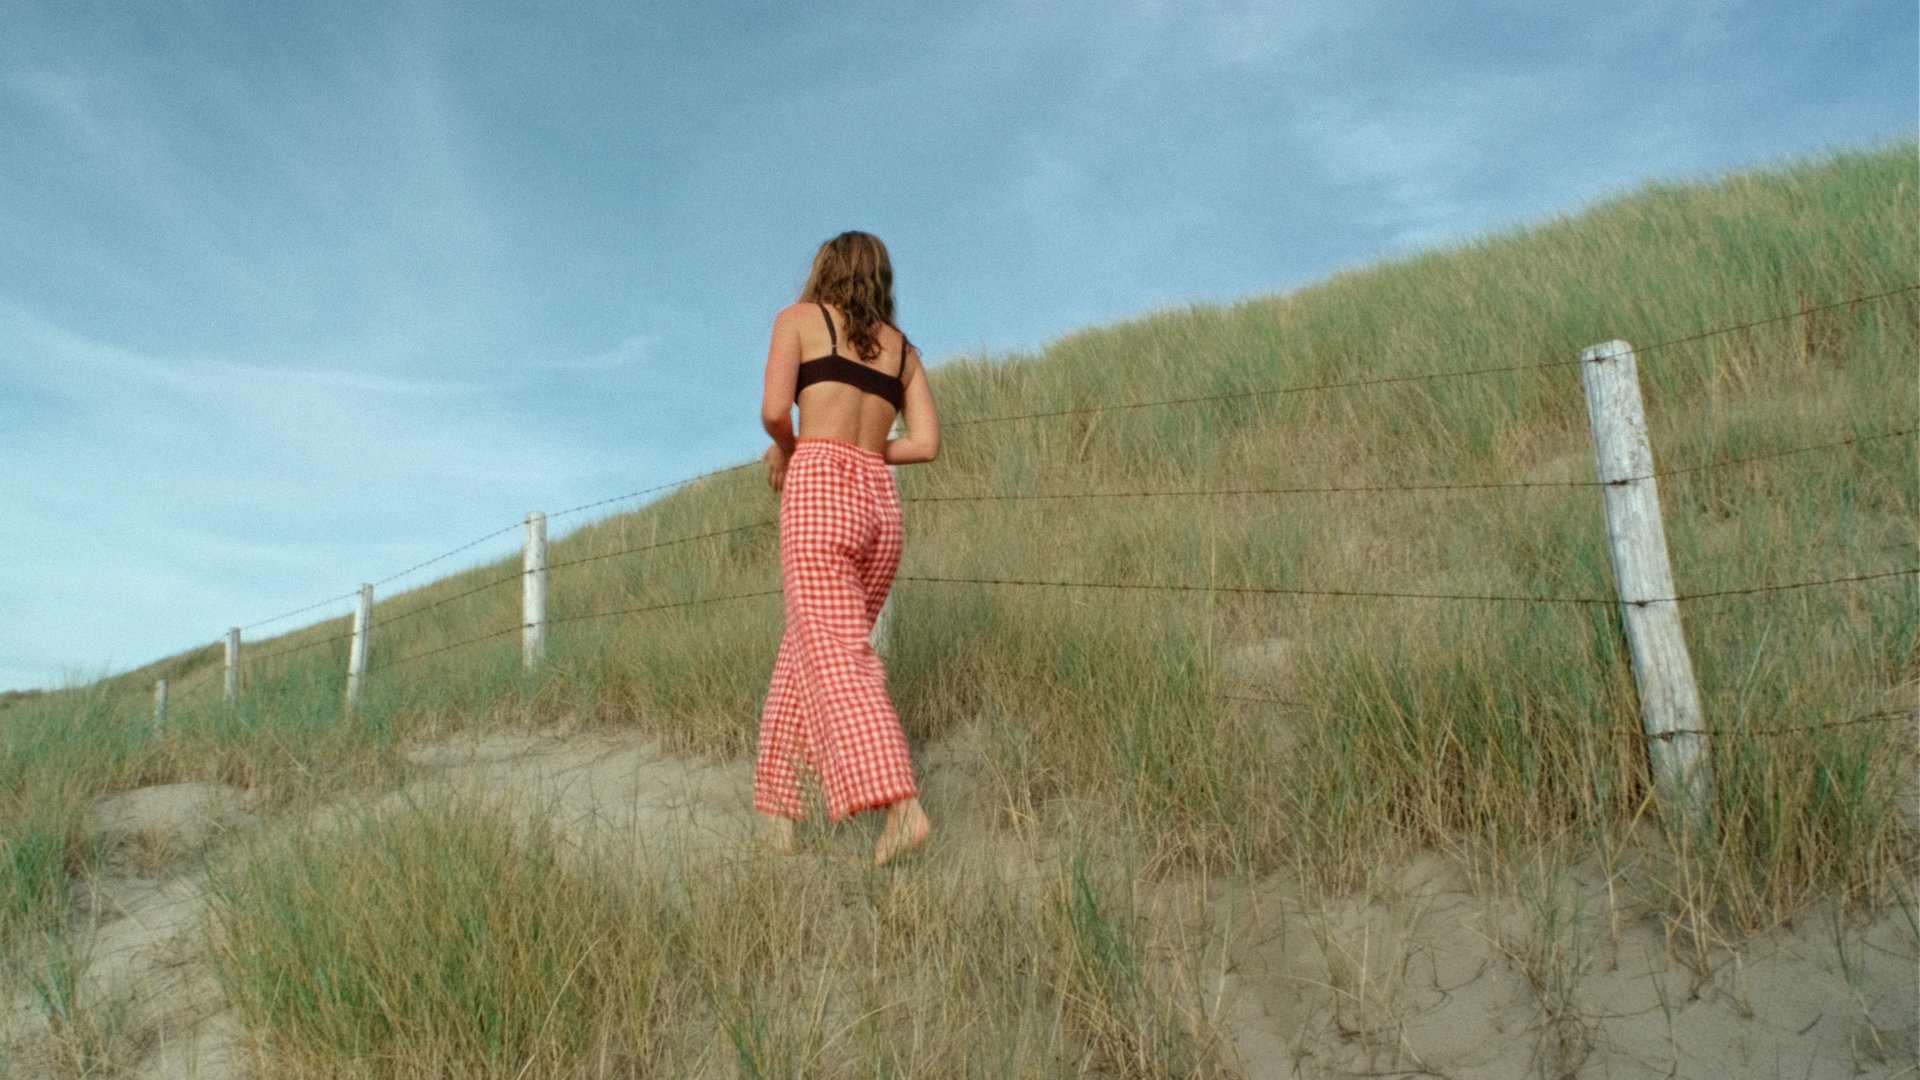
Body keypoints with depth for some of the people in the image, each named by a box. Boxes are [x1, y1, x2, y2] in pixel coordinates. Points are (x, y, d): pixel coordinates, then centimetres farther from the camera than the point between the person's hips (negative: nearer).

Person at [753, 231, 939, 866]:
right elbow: (925, 444, 9)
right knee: (803, 652, 15)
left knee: (833, 657, -12)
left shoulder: (799, 318, 9)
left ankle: (901, 804, -27)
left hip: (819, 491, -6)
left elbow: (774, 410, -6)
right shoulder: (902, 349, 21)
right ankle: (777, 799, 18)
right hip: (880, 501, 6)